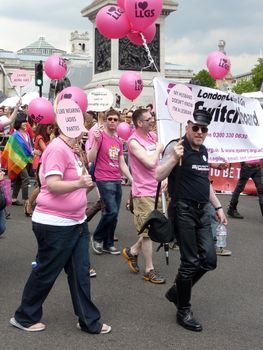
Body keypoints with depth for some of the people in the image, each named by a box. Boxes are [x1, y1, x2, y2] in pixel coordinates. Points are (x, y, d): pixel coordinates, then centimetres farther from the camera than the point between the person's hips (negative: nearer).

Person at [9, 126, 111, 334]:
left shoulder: (71, 150, 10)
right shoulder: (57, 149, -18)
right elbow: (52, 185, -26)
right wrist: (79, 183, -36)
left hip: (76, 222, 9)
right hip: (54, 224, -9)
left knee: (81, 272, 10)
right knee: (46, 272, 6)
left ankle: (89, 321, 20)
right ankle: (24, 317, 25)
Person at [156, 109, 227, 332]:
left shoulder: (204, 151, 13)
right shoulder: (177, 147, -11)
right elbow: (158, 176, -21)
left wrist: (218, 206, 22)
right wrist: (174, 158, -35)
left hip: (203, 211, 8)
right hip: (184, 211, -8)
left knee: (209, 260, 6)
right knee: (190, 262, -3)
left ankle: (177, 291, 28)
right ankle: (183, 311, 14)